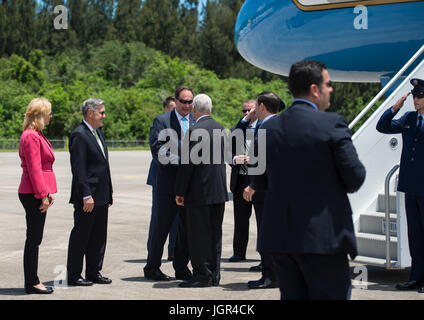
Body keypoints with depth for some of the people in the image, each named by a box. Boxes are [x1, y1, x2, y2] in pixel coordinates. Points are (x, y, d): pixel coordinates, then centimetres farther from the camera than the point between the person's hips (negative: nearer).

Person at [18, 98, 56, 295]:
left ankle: (32, 282, 18)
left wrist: (48, 192, 15)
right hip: (33, 195, -10)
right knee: (33, 240, -4)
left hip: (38, 193, 10)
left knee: (34, 239, 12)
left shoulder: (36, 135, 17)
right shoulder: (31, 137, -15)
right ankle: (32, 283, 2)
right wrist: (43, 195, -19)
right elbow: (34, 169, -19)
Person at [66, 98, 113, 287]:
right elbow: (78, 169, -18)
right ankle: (73, 276, 7)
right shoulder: (79, 135, -13)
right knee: (80, 236, -1)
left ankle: (94, 272, 22)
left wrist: (109, 193, 18)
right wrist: (86, 196, -22)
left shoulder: (98, 132, 16)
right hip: (88, 196, -9)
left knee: (99, 237, 13)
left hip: (101, 197, 9)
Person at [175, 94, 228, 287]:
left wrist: (180, 192, -9)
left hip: (200, 192, -8)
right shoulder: (220, 128, 9)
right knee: (215, 234, 13)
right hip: (219, 191, 8)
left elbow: (188, 164, -15)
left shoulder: (195, 131, -15)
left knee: (199, 235, 0)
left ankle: (202, 276, 3)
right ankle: (214, 275, 19)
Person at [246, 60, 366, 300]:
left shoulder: (269, 128, 6)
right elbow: (355, 178, -9)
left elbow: (259, 183, 11)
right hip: (323, 237, -5)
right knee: (332, 295, 2)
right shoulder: (332, 124, -10)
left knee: (292, 296, 13)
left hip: (278, 235, 6)